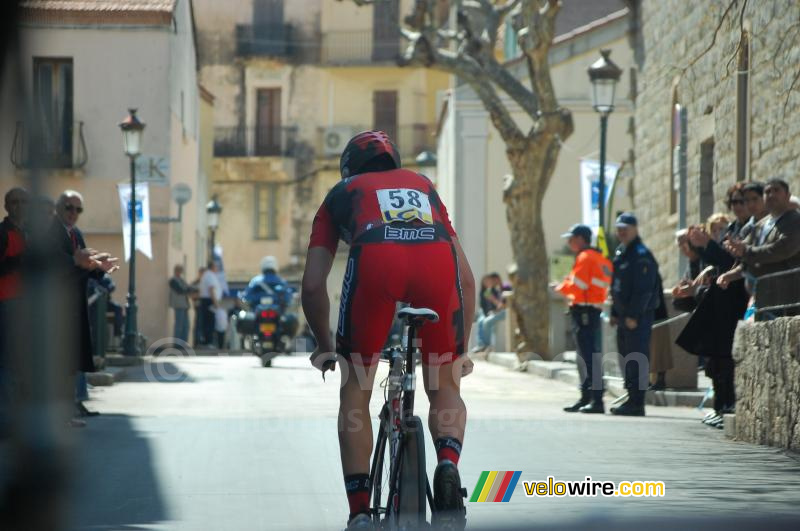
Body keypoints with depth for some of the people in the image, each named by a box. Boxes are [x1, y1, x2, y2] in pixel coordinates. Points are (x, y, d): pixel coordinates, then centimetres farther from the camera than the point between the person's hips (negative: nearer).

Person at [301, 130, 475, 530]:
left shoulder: (342, 193, 35)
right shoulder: (423, 186, 41)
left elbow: (313, 286, 26)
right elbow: (466, 278, 34)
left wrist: (325, 347, 40)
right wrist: (461, 350, 43)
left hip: (375, 260, -2)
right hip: (437, 258, 2)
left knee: (355, 392, 15)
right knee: (445, 387, 20)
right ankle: (448, 462, -8)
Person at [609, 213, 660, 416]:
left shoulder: (641, 256, -13)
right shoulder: (620, 253, 17)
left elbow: (643, 289, -20)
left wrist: (633, 315, -22)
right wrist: (615, 313, 18)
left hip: (638, 317, -10)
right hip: (624, 315, 10)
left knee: (637, 360, -9)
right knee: (627, 359, 12)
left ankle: (636, 403, -9)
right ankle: (632, 400, 18)